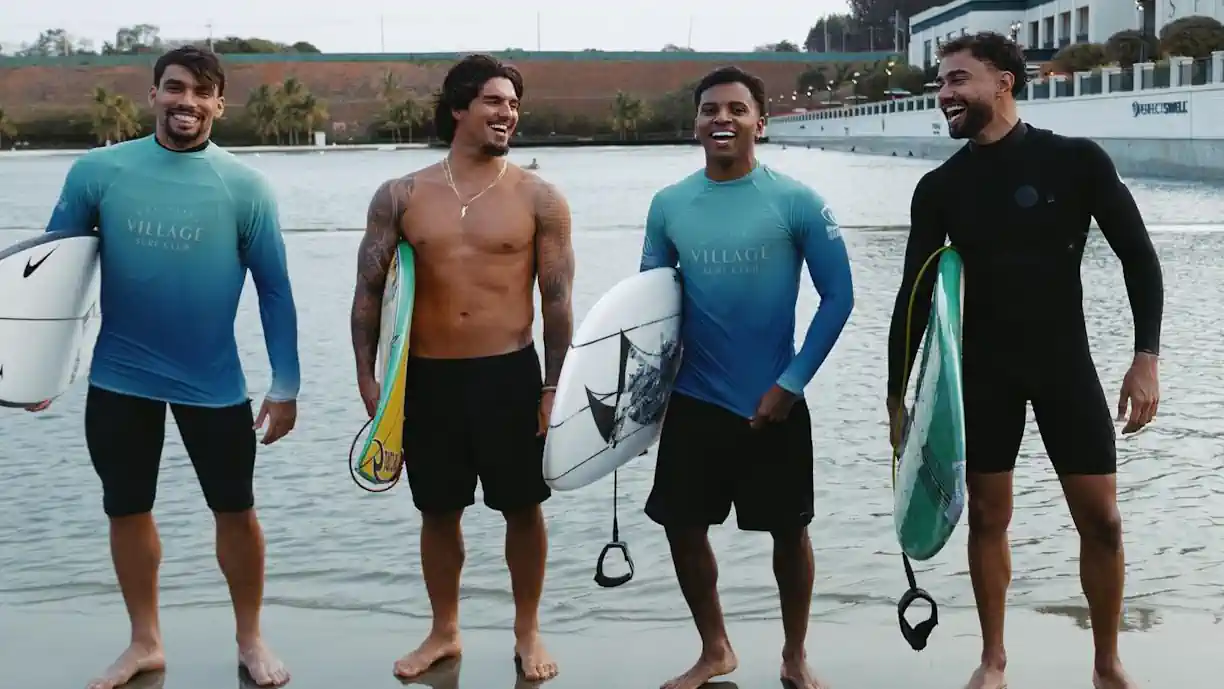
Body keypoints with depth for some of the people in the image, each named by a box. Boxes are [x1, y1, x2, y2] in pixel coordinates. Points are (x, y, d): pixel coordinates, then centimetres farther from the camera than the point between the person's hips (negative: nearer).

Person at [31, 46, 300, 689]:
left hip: (214, 383, -1)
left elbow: (274, 290, -4)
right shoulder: (97, 171, -7)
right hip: (118, 379, 1)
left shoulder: (245, 186, -8)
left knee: (236, 511, 9)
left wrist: (286, 384, -5)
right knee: (127, 511, 13)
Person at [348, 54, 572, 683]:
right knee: (438, 511, 13)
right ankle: (444, 632, 31)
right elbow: (369, 289, 4)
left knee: (522, 508, 8)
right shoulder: (401, 196, 1)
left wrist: (554, 387, -5)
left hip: (510, 374, -1)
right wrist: (366, 376, -2)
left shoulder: (538, 198, -2)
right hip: (427, 376, 1)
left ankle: (527, 632, 26)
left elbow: (557, 299, -2)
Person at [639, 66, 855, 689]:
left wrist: (791, 382, -11)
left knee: (788, 530, 8)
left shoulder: (796, 202, -10)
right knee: (683, 527, 8)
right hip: (694, 401, 3)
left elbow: (838, 297, -7)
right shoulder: (668, 206, 0)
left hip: (774, 402, -3)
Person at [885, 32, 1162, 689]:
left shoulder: (1075, 161, -7)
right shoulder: (940, 187, 0)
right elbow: (916, 295, 4)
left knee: (1101, 519, -1)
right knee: (987, 517, 6)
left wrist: (1146, 356, -14)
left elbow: (1138, 257, -4)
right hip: (982, 371, 2)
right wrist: (897, 393, 2)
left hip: (1066, 365, -1)